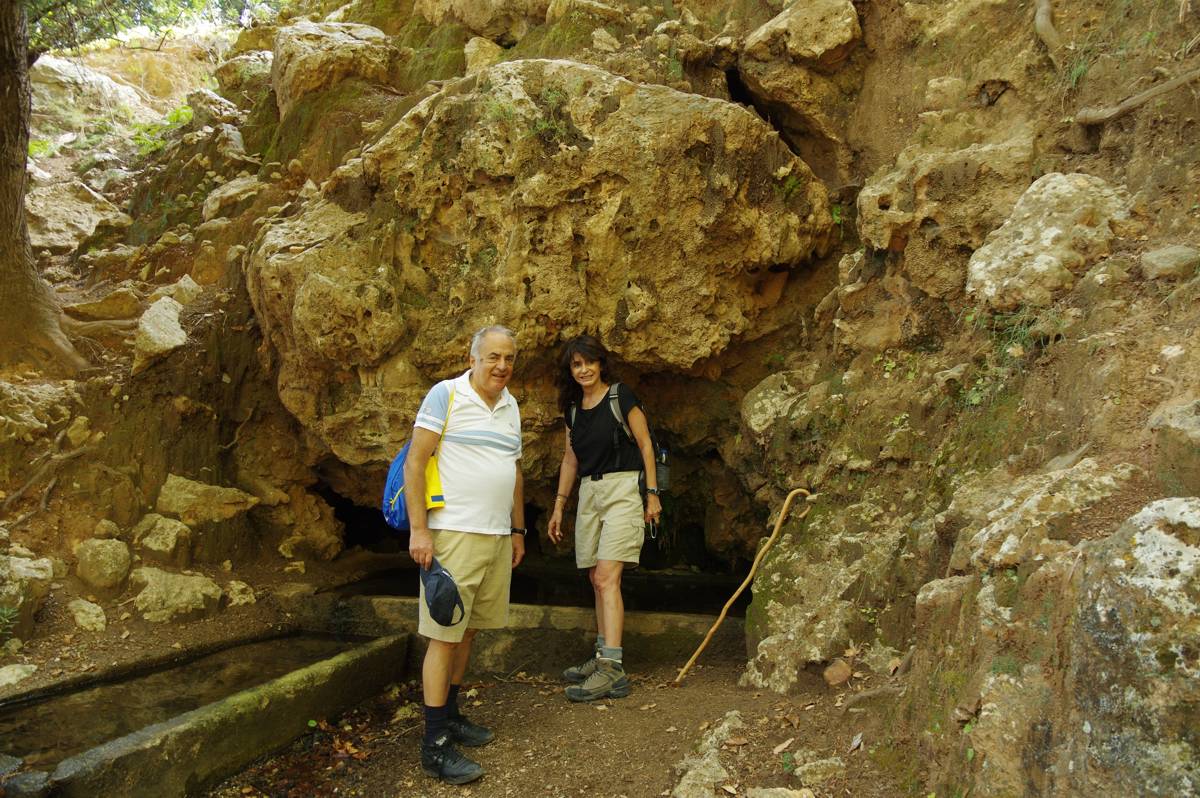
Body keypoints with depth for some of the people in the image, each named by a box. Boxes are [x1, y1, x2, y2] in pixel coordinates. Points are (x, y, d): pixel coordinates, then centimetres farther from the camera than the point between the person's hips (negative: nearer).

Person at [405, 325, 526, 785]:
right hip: (454, 534, -7)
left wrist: (517, 530, 21)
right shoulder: (445, 395, -7)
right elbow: (414, 463, -10)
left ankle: (450, 716, 26)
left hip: (497, 537, 7)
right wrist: (418, 529, -16)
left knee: (467, 630, 13)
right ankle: (435, 745, 2)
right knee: (443, 636, -4)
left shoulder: (511, 407, 14)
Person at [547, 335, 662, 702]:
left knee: (606, 578, -16)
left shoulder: (621, 397, -6)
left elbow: (645, 444, -4)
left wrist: (652, 492, -6)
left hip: (622, 490, -7)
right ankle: (603, 656, 17)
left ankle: (612, 670, -19)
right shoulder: (572, 407, 12)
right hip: (589, 493, 7)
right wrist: (559, 505, 17)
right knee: (597, 581, 8)